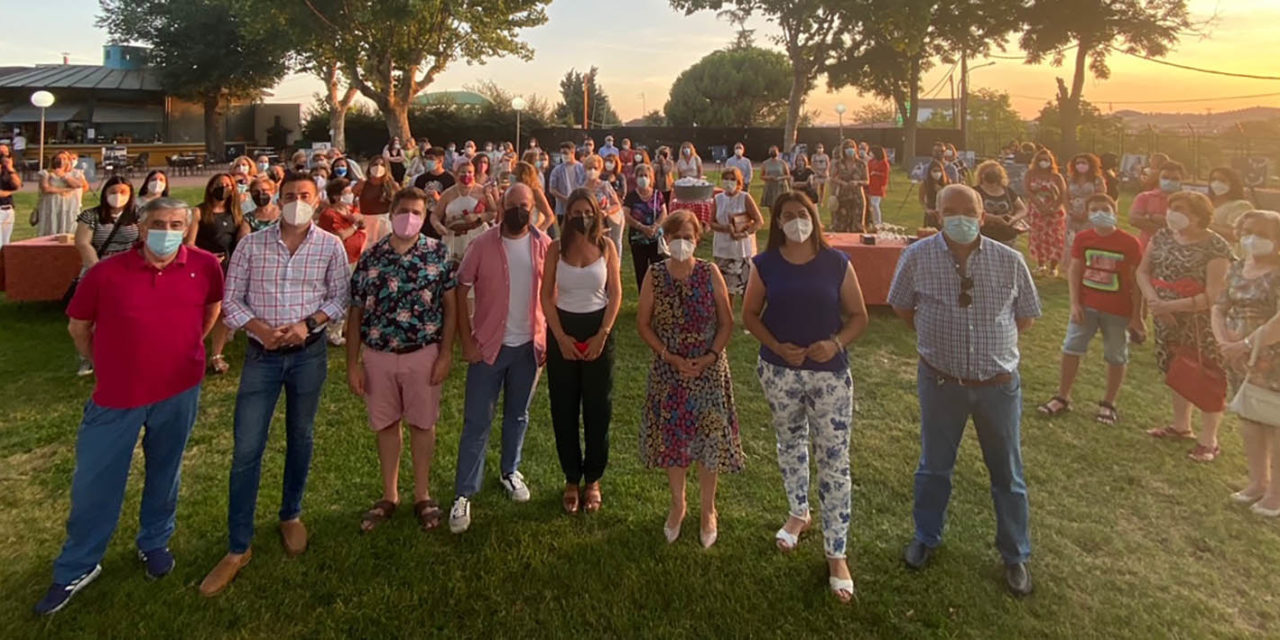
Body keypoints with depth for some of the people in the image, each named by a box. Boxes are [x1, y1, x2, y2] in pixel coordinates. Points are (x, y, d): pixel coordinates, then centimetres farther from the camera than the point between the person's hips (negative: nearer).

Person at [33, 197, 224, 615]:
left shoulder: (205, 267, -8)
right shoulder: (106, 273, -12)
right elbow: (78, 326, 3)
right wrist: (105, 364, 9)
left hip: (179, 391, 1)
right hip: (116, 394, -1)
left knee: (164, 473, 18)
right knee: (94, 482, 8)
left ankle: (154, 544, 39)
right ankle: (76, 569, 26)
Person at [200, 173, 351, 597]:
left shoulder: (331, 246, -2)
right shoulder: (251, 245, -1)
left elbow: (340, 297, 0)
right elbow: (231, 299, 0)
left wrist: (308, 323, -16)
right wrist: (261, 329, -17)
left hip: (309, 353, 0)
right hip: (261, 354, 0)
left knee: (300, 438, 14)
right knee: (246, 449, -1)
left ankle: (291, 515, 35)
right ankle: (238, 548, 9)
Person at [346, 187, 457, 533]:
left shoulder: (438, 253, -3)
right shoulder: (370, 257, 0)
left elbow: (450, 306, -2)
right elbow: (355, 313, 2)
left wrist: (445, 354, -8)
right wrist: (352, 364, -1)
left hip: (423, 354, -2)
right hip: (377, 355, 2)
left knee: (422, 424, 10)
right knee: (386, 425, 14)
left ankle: (422, 495, 26)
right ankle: (389, 496, 30)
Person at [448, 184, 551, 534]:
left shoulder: (544, 245, -1)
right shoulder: (483, 245, -8)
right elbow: (459, 292, -6)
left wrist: (549, 340, -1)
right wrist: (466, 341, -9)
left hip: (528, 346, 3)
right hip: (489, 346, -2)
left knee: (518, 416, 18)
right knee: (477, 422, 2)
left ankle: (510, 471, 38)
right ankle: (463, 495, 11)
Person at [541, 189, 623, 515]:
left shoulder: (606, 247, -2)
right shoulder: (556, 248, -1)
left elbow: (615, 294, -1)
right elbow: (546, 295, -1)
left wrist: (602, 335, -10)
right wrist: (560, 337, -10)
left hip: (598, 330, 0)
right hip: (562, 330, 0)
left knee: (598, 408, 5)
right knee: (564, 409, 6)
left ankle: (593, 480, 21)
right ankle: (571, 479, 22)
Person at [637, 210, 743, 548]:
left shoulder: (710, 273, -7)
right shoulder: (655, 275, -6)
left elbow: (726, 323, -3)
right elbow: (643, 323, -3)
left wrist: (710, 356, -15)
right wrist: (671, 357, -12)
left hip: (709, 371, -1)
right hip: (668, 371, 1)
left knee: (710, 439, 6)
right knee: (671, 439, 11)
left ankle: (708, 510, 28)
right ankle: (677, 505, 34)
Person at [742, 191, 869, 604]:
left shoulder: (837, 263, -5)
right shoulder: (765, 264, -3)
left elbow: (859, 316, -1)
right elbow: (749, 314, 1)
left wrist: (837, 343, -20)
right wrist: (777, 346, -15)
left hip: (831, 374, -1)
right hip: (778, 372, 2)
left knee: (835, 460, 0)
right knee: (789, 445, 20)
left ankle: (836, 553, 13)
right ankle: (799, 513, 46)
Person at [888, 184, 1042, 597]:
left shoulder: (1009, 261, -6)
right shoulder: (918, 257, -8)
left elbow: (1027, 315, 8)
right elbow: (901, 305, 7)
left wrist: (995, 342, -1)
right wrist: (938, 336, 2)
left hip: (999, 384, 1)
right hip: (940, 382, 0)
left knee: (1008, 474, 14)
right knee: (934, 466, 17)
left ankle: (1015, 556, 33)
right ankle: (926, 537, 39)